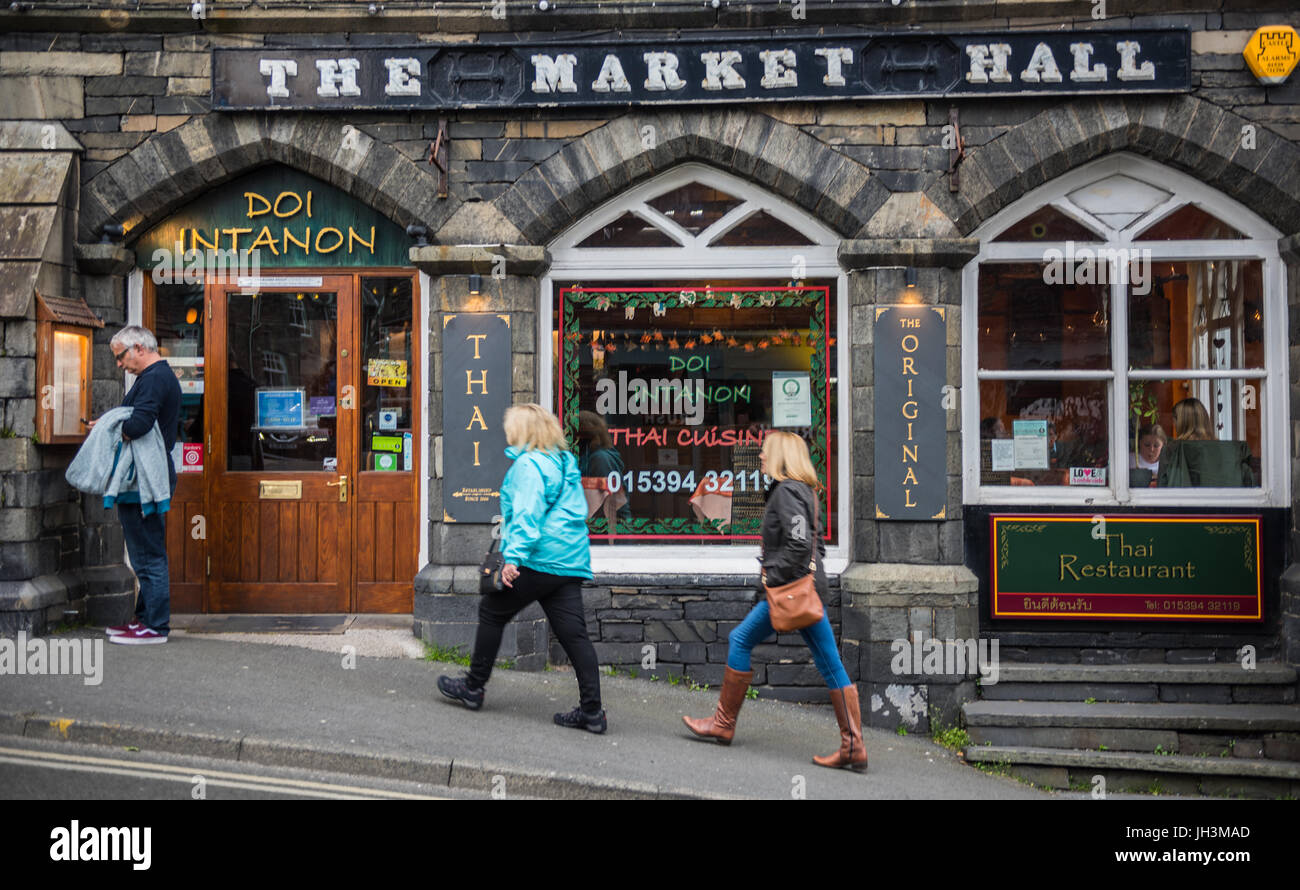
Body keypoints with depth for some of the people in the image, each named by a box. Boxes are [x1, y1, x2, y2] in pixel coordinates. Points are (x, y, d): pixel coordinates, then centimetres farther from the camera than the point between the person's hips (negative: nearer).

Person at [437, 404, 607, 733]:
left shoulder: (527, 465, -8)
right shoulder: (566, 462, 19)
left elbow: (527, 514, -20)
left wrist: (514, 557, -24)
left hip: (538, 560, -8)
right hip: (571, 564, 8)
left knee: (492, 612, 11)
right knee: (574, 634, 3)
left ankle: (473, 688, 22)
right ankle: (591, 710, -1)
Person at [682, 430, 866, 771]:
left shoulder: (787, 491, -12)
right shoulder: (803, 490, 18)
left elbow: (799, 543, -22)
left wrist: (773, 576, -14)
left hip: (791, 588, -10)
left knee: (740, 641, 3)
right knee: (829, 663, 4)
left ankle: (724, 724, 12)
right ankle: (853, 747, 3)